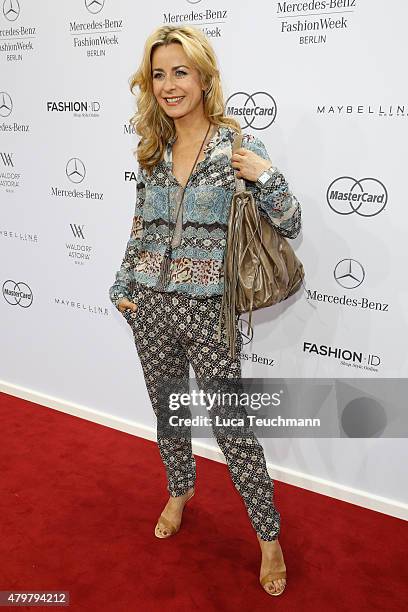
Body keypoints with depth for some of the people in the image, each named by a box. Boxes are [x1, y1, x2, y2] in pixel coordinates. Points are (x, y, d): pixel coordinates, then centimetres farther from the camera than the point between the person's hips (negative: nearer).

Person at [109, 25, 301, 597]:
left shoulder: (238, 145, -7)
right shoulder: (153, 149, 6)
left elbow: (290, 225, -6)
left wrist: (266, 177, -22)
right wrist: (124, 284, 12)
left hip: (208, 309, -5)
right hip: (150, 305, 5)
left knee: (231, 428, 1)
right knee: (166, 409, 19)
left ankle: (269, 537, 21)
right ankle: (180, 490, 46)